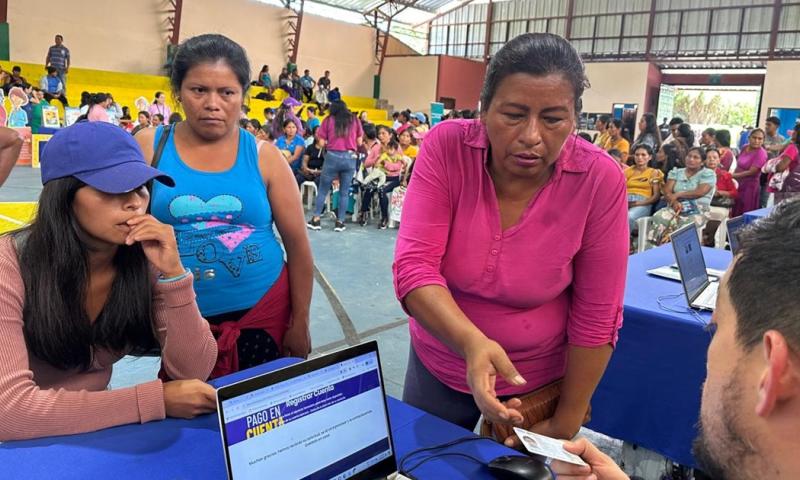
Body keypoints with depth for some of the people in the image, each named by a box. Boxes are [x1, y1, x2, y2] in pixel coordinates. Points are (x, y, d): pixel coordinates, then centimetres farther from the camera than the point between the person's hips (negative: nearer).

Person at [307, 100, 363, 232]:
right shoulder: (355, 120, 10)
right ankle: (340, 222, 9)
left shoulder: (328, 120, 5)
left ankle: (316, 220, 9)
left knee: (323, 190, 9)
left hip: (332, 156, -1)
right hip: (350, 158, 1)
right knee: (344, 192, 7)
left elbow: (322, 142, 3)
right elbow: (359, 142, 10)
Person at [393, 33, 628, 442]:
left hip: (539, 383, -1)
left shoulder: (600, 179, -21)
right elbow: (414, 267, -25)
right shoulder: (447, 146, -20)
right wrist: (472, 343, -41)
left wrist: (567, 422, -9)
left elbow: (596, 316, -14)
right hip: (438, 367, 2)